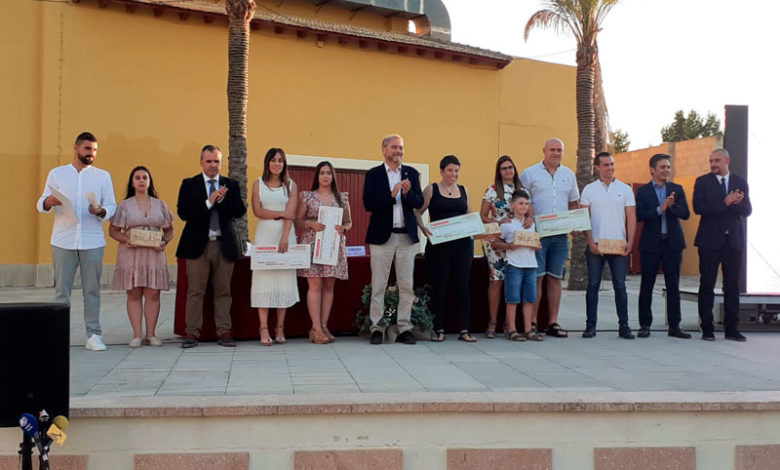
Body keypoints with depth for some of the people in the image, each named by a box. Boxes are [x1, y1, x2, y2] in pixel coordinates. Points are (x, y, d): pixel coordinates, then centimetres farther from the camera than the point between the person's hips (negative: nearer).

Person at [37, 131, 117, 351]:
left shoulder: (103, 176, 11)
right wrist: (49, 202, -13)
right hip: (63, 241, 0)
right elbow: (41, 204, 10)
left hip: (92, 241, 0)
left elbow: (112, 207, 8)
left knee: (92, 289, 1)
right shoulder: (56, 174, 10)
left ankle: (93, 335, 6)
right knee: (61, 289, 1)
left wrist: (101, 211, -14)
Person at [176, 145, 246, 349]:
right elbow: (183, 212, -7)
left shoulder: (231, 185, 11)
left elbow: (240, 211, -1)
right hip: (198, 245, -1)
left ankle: (223, 332, 11)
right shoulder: (189, 184, 6)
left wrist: (222, 200, -15)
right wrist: (208, 202, -16)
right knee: (195, 290, 1)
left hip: (225, 245, 2)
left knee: (223, 290, 5)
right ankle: (192, 332, 7)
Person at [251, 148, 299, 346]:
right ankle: (264, 329, -4)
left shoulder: (291, 185, 8)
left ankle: (280, 328, 4)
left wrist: (285, 238, -15)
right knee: (263, 279, -5)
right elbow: (257, 211, -2)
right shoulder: (258, 184, 9)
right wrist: (281, 213, -8)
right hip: (264, 235, 0)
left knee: (284, 279, -1)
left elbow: (290, 214, -3)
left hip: (285, 235, 1)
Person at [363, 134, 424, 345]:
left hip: (407, 236, 3)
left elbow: (419, 203, 4)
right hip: (382, 235, -3)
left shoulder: (411, 173, 10)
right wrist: (391, 195, -19)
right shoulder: (373, 174, 2)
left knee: (406, 285, 5)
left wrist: (408, 193, -16)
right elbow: (368, 203, -9)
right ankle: (376, 328, 9)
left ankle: (404, 328, 11)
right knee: (378, 285, 2)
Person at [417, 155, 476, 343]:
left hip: (462, 243, 3)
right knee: (439, 286, 1)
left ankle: (464, 329, 6)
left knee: (462, 285, 2)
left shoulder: (463, 190, 13)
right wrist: (424, 228, -18)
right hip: (438, 244, -3)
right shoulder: (431, 189, 2)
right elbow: (418, 213, -1)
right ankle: (438, 329, 10)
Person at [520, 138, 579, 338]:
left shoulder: (569, 175, 15)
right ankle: (532, 323, -2)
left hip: (561, 234, 4)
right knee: (536, 277, -7)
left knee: (555, 278, 7)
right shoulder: (530, 174, 2)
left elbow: (573, 203, 21)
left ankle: (553, 322, 11)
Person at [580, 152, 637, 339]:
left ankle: (624, 326, 7)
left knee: (620, 286, 2)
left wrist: (630, 242, -5)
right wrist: (591, 243, -8)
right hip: (595, 245, 0)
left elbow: (631, 218, 5)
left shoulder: (625, 189, 8)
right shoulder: (589, 190, 5)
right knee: (593, 285, 2)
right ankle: (590, 325, 7)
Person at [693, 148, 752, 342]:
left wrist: (738, 203, -17)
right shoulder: (702, 182, 3)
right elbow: (698, 207, -11)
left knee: (732, 285, 6)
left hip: (734, 240, 2)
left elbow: (747, 211, 4)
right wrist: (725, 203, -18)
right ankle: (707, 329, 7)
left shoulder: (740, 183, 10)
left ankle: (731, 328, 12)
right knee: (707, 285, 1)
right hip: (710, 240, -2)